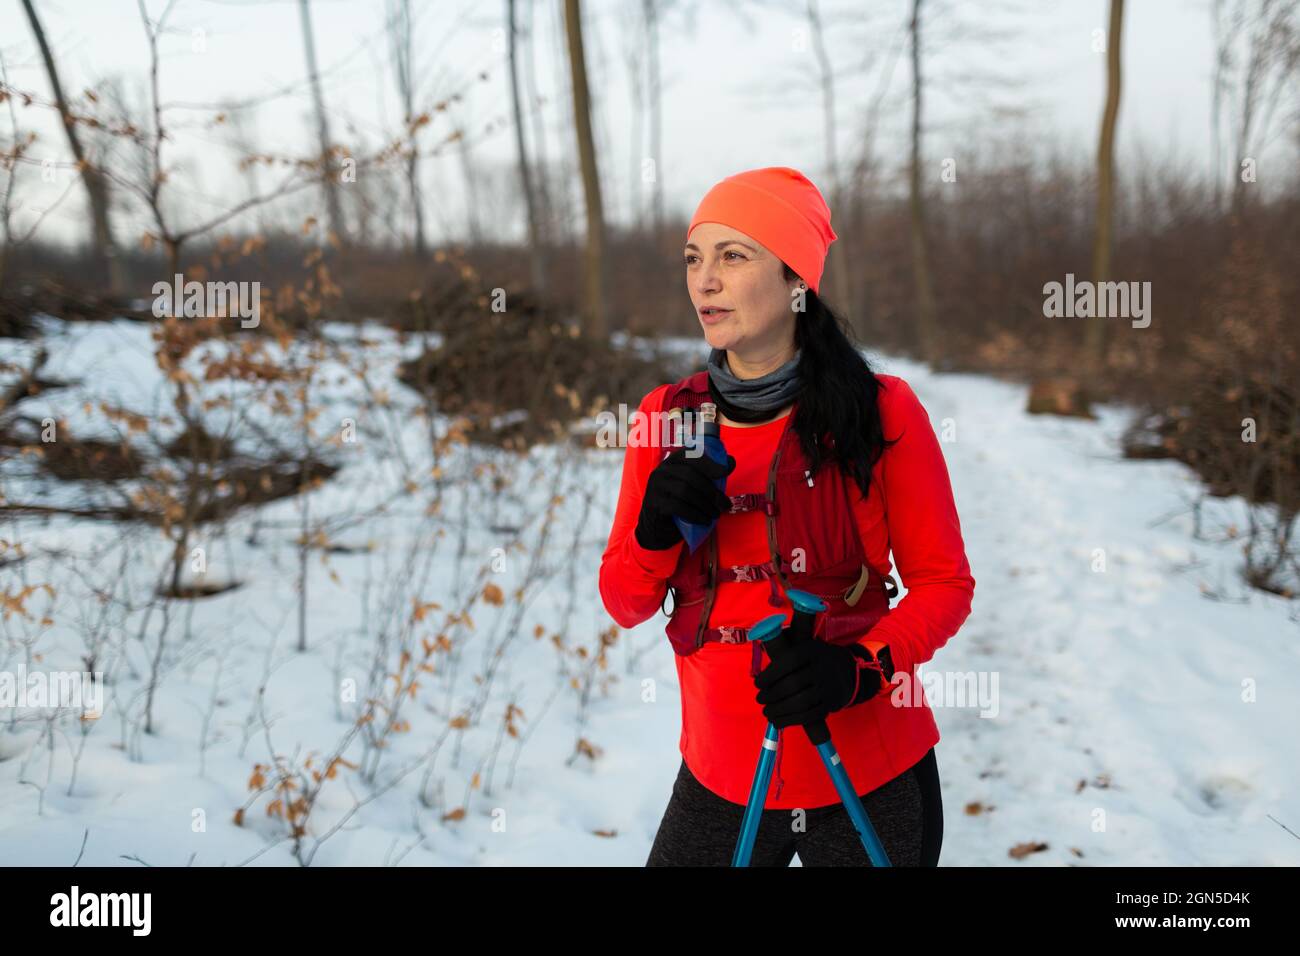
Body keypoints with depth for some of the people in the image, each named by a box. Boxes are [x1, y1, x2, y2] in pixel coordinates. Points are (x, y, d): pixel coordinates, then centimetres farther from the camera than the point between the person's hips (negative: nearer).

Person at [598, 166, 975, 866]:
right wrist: (657, 533, -15)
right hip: (720, 779, 3)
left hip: (870, 783, -2)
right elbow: (624, 604, 5)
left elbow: (944, 584, -3)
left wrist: (861, 666, -20)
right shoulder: (666, 418, 0)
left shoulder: (882, 412, -9)